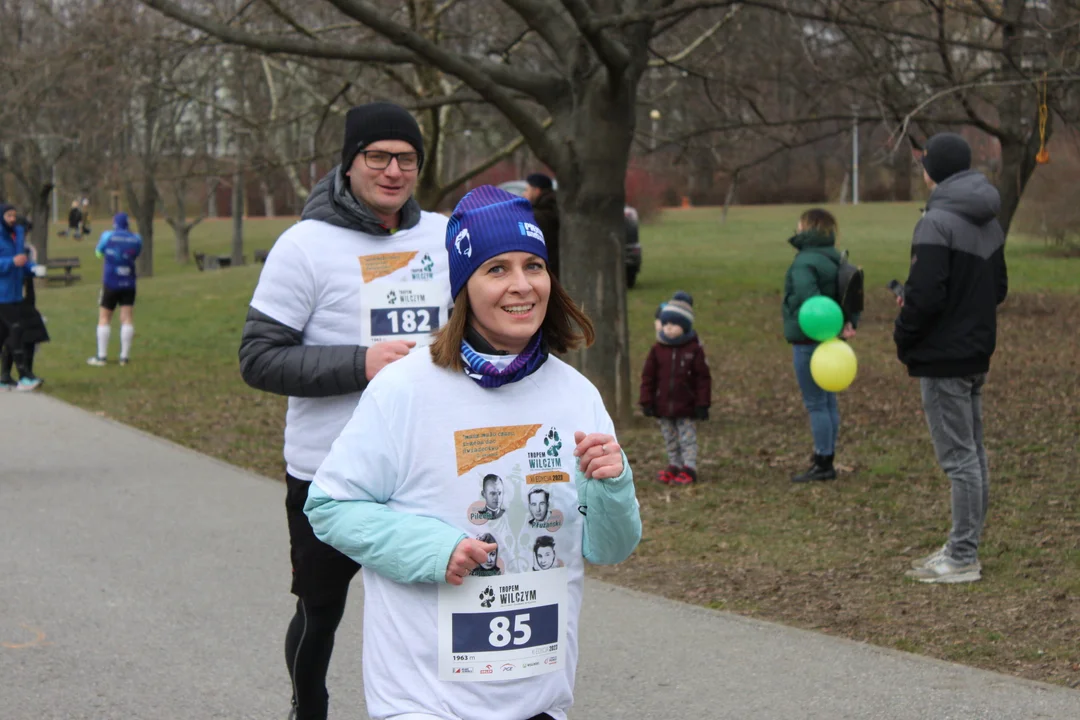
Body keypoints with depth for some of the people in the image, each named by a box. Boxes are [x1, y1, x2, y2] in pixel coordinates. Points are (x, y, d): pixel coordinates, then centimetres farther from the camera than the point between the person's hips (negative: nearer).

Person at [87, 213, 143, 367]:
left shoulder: (108, 236, -5)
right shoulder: (136, 239, 1)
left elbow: (98, 253, 10)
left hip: (110, 283, -2)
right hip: (129, 284, 2)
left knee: (104, 318, 5)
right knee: (127, 318, 1)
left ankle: (101, 356, 3)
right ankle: (124, 356, -2)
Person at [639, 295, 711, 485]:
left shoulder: (694, 349, -7)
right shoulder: (657, 350, 0)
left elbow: (703, 378, -5)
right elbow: (648, 377, 3)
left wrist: (702, 404, -8)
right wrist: (646, 402, -2)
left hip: (686, 407, -4)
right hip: (663, 407, 4)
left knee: (688, 439, 2)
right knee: (670, 441, 13)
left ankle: (689, 468, 6)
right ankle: (675, 466, 23)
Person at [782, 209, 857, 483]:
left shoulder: (805, 263, -17)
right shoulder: (836, 259, 12)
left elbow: (811, 300, -28)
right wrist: (849, 323, -4)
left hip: (808, 341, -9)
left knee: (815, 403, -4)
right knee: (828, 401, 15)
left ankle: (823, 464, 0)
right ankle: (826, 459, 23)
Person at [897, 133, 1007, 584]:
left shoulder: (937, 222, -18)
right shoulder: (988, 222, 11)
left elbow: (925, 296, -23)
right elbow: (998, 289, 18)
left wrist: (904, 340, -8)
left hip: (943, 358, -9)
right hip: (977, 352, 9)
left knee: (958, 456, -5)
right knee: (972, 452, 14)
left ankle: (962, 557, 0)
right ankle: (966, 547, 23)